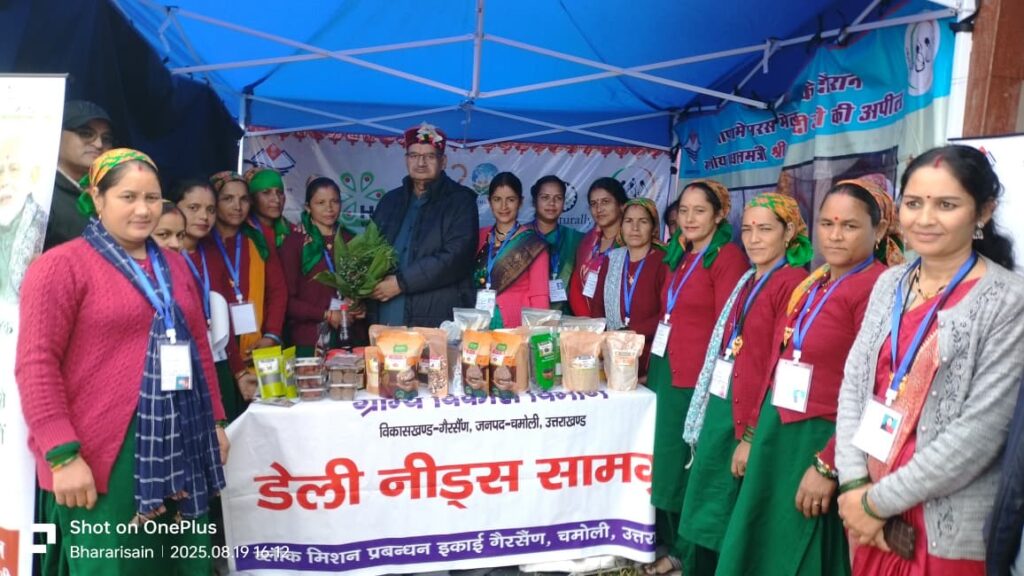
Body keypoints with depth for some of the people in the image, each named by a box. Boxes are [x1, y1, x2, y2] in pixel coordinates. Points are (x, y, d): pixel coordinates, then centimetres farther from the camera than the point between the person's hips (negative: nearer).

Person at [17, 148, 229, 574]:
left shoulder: (174, 266, 15)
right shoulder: (61, 265, -5)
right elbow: (36, 364, -11)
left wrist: (215, 421, 15)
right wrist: (62, 454, -16)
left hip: (180, 445, 6)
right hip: (104, 455, -6)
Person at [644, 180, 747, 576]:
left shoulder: (728, 257, -10)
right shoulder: (680, 255, 14)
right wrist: (655, 365, 12)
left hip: (697, 379, -8)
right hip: (666, 370, 8)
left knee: (686, 467, 4)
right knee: (667, 462, 15)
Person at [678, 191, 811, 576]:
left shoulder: (794, 284, -13)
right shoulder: (748, 281, 12)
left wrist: (752, 436, -17)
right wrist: (708, 414, 13)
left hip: (751, 420, -8)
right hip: (721, 409, 8)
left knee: (729, 520, 6)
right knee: (707, 512, 17)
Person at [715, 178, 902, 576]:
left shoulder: (877, 289, -15)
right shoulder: (811, 284, 10)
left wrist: (827, 465, -18)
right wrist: (756, 431, 13)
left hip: (819, 441, -8)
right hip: (776, 432, 8)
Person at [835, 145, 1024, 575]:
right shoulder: (889, 284, 3)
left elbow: (979, 431, -17)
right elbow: (853, 384, 1)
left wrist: (879, 500, -14)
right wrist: (854, 485, -9)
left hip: (951, 531, -4)